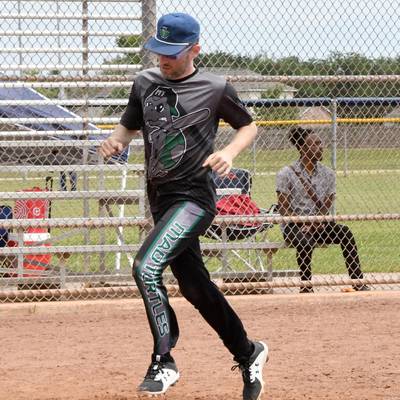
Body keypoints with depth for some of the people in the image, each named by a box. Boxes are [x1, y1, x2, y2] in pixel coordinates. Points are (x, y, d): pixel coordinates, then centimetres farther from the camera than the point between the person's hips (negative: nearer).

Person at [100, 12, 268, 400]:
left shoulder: (215, 89, -7)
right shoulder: (145, 82, 7)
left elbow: (248, 125, 5)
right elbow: (129, 124, 19)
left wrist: (229, 151, -14)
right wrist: (116, 139, -3)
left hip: (194, 197, -7)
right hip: (161, 199, 7)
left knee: (145, 267, -24)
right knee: (194, 286, 12)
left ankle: (163, 362, -17)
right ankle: (248, 353, 30)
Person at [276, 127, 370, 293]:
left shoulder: (327, 173, 9)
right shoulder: (286, 174, -4)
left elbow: (327, 205, 4)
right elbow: (283, 208, -6)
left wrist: (317, 223, -16)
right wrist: (303, 225, -19)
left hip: (320, 223, 4)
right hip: (294, 225, -4)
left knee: (345, 232, -25)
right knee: (305, 240, -38)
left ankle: (357, 281, -26)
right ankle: (306, 285, -25)